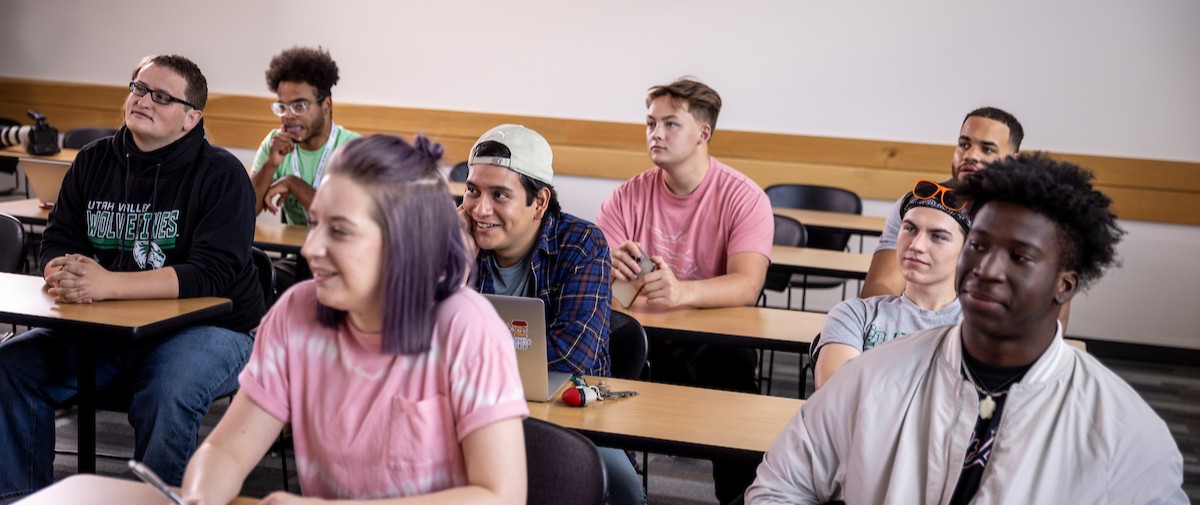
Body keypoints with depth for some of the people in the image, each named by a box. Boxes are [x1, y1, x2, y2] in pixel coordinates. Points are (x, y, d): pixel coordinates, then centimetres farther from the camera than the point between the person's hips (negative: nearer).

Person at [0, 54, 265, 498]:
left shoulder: (220, 175, -10)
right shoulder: (93, 162, 8)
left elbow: (211, 275, -20)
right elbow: (57, 244, 7)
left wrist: (107, 283, -30)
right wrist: (62, 276, -20)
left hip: (207, 327, -5)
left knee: (166, 394, -35)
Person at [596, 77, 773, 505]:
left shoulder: (743, 198, -8)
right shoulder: (630, 196, 2)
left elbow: (747, 284, -23)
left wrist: (681, 291, -44)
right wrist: (607, 269, -30)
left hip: (714, 337, -2)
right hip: (641, 332, 3)